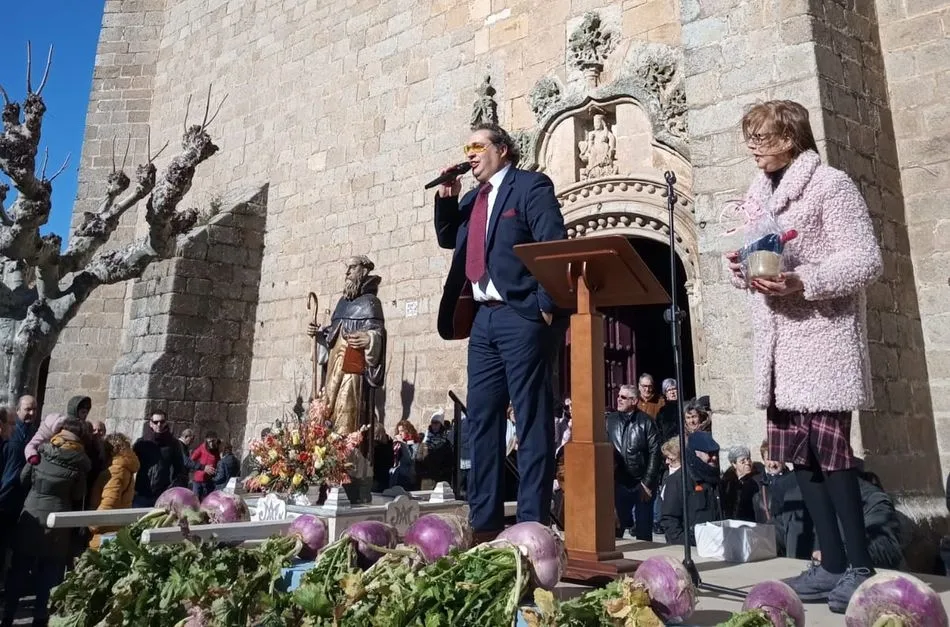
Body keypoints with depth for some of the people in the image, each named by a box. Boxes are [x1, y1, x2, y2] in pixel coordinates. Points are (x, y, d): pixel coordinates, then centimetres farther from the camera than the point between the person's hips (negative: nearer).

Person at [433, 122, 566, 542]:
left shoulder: (530, 186, 0)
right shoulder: (471, 200, 22)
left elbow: (553, 245, -10)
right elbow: (448, 239, 28)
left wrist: (546, 306, -17)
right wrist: (446, 199, 13)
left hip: (521, 315, -8)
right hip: (483, 319, 8)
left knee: (532, 420, -4)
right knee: (481, 419, 7)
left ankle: (533, 523, 1)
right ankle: (484, 521, 15)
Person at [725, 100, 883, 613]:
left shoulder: (830, 185, -5)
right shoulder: (758, 195, 16)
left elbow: (867, 259, -11)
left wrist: (802, 282, -24)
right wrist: (740, 269, -3)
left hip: (824, 338, -7)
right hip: (778, 343, 7)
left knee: (831, 449, -6)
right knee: (800, 454, 7)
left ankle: (861, 566, 9)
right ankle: (832, 565, 18)